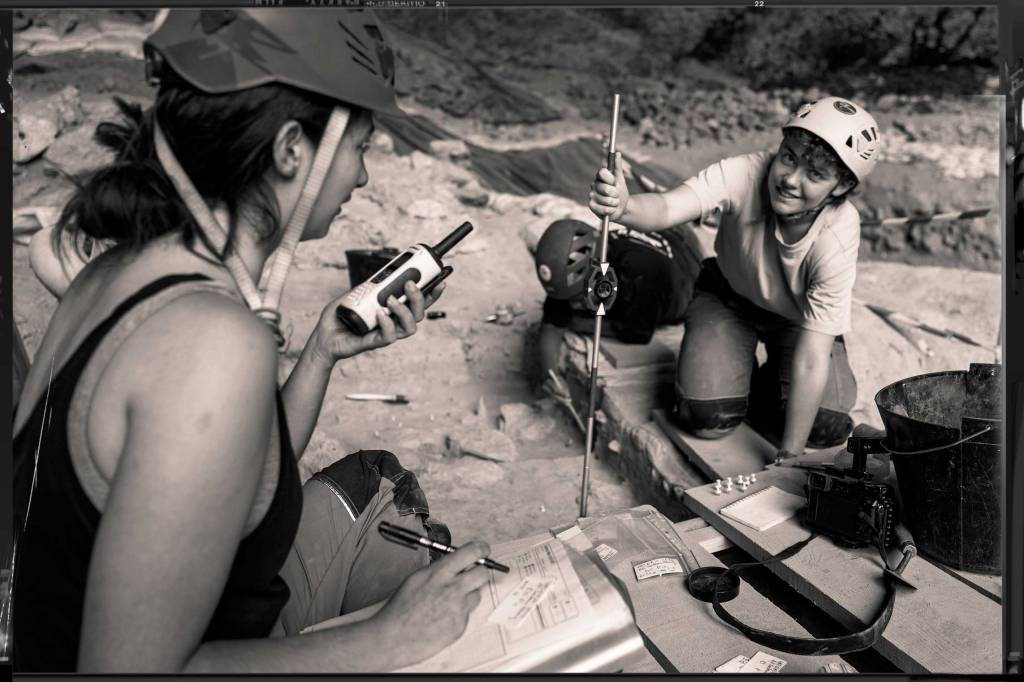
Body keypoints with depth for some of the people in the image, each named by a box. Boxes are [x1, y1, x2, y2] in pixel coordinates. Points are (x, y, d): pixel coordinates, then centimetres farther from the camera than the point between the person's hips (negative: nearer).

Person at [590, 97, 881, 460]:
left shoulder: (836, 240, -33)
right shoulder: (745, 174, -34)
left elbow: (811, 360, -32)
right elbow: (666, 207, -51)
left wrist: (787, 458, -30)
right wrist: (622, 206, -76)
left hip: (799, 316, 0)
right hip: (728, 295, 0)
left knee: (827, 426, -17)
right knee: (707, 416, -17)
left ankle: (763, 389, 15)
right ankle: (736, 377, 18)